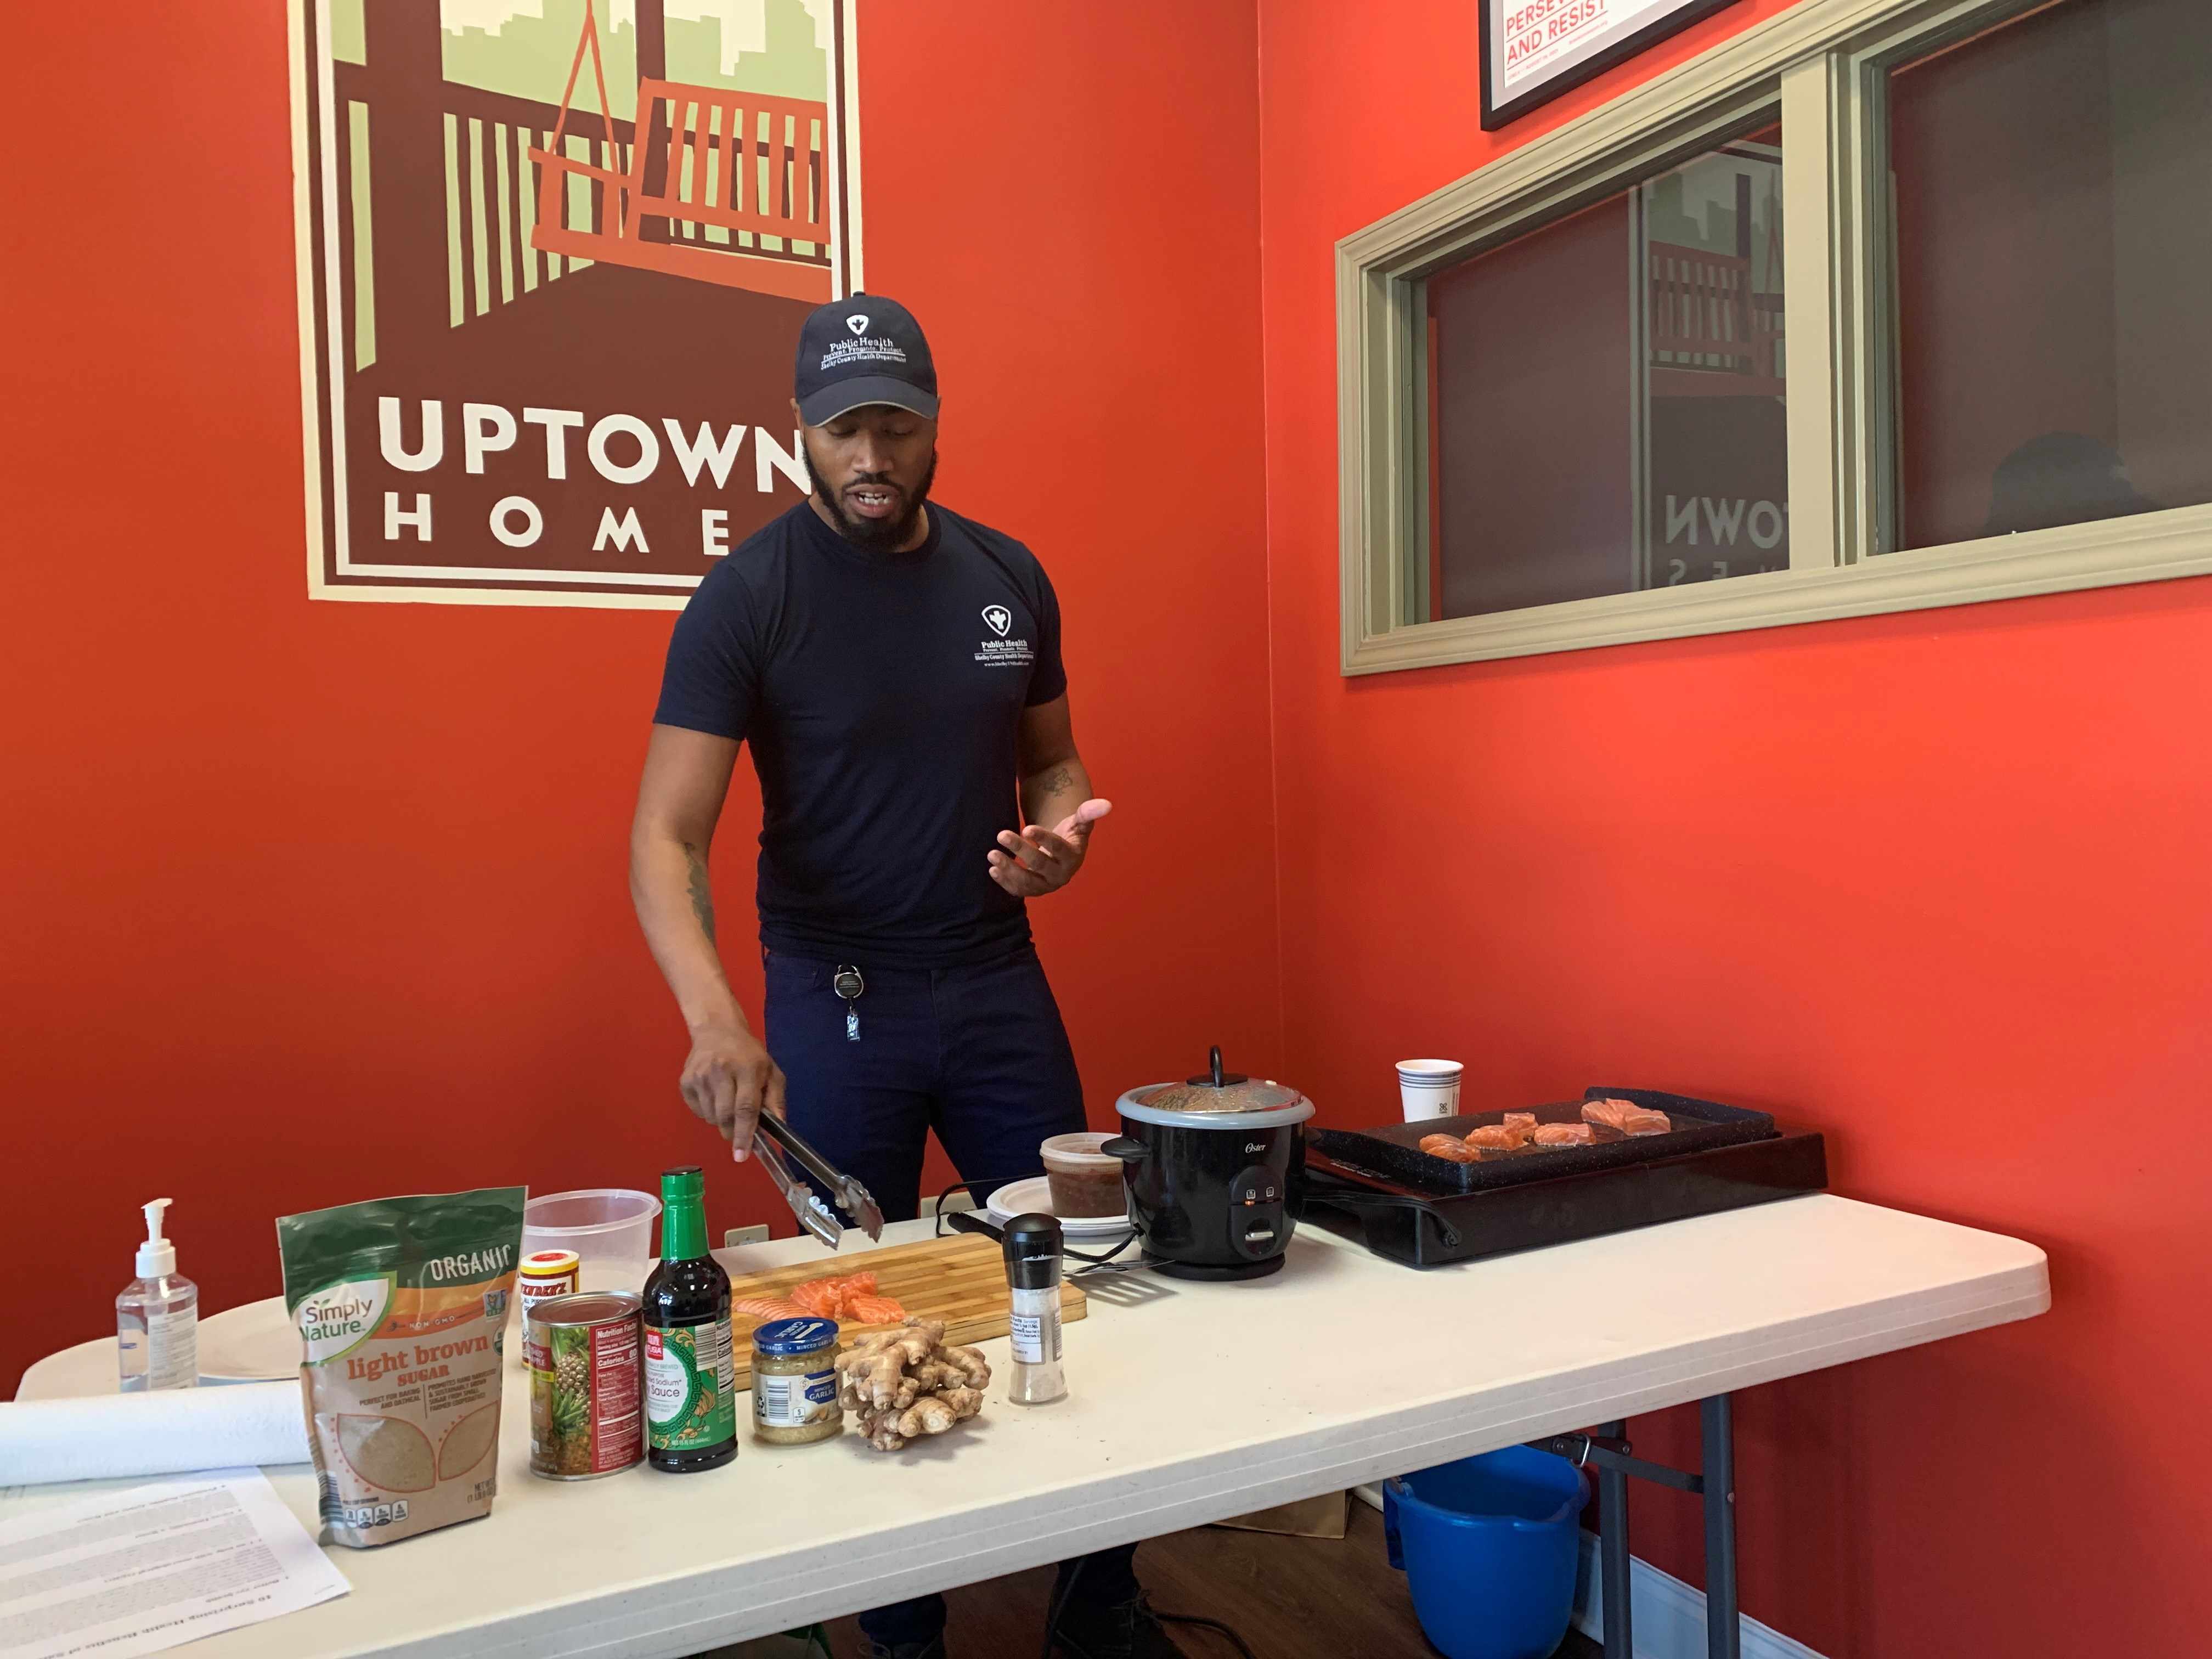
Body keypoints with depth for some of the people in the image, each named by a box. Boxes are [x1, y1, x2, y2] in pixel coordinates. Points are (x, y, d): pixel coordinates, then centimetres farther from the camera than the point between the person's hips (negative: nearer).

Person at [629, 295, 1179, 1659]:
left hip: (1001, 985, 4)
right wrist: (718, 1019, -34)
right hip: (835, 1006, -3)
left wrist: (1061, 836, -10)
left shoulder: (1009, 576, 2)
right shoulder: (747, 599, -12)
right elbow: (666, 839, -18)